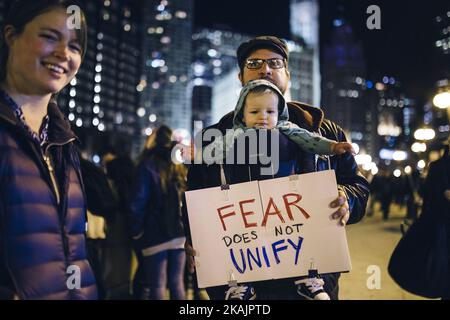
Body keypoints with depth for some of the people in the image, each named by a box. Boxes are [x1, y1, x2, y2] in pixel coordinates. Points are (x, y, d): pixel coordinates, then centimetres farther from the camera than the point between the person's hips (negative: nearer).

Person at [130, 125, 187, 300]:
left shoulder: (148, 166, -3)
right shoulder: (180, 167, 12)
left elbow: (139, 201, -9)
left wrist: (136, 231, -1)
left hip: (156, 234, -4)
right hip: (179, 233, 4)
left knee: (157, 285, 2)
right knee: (177, 282, 10)